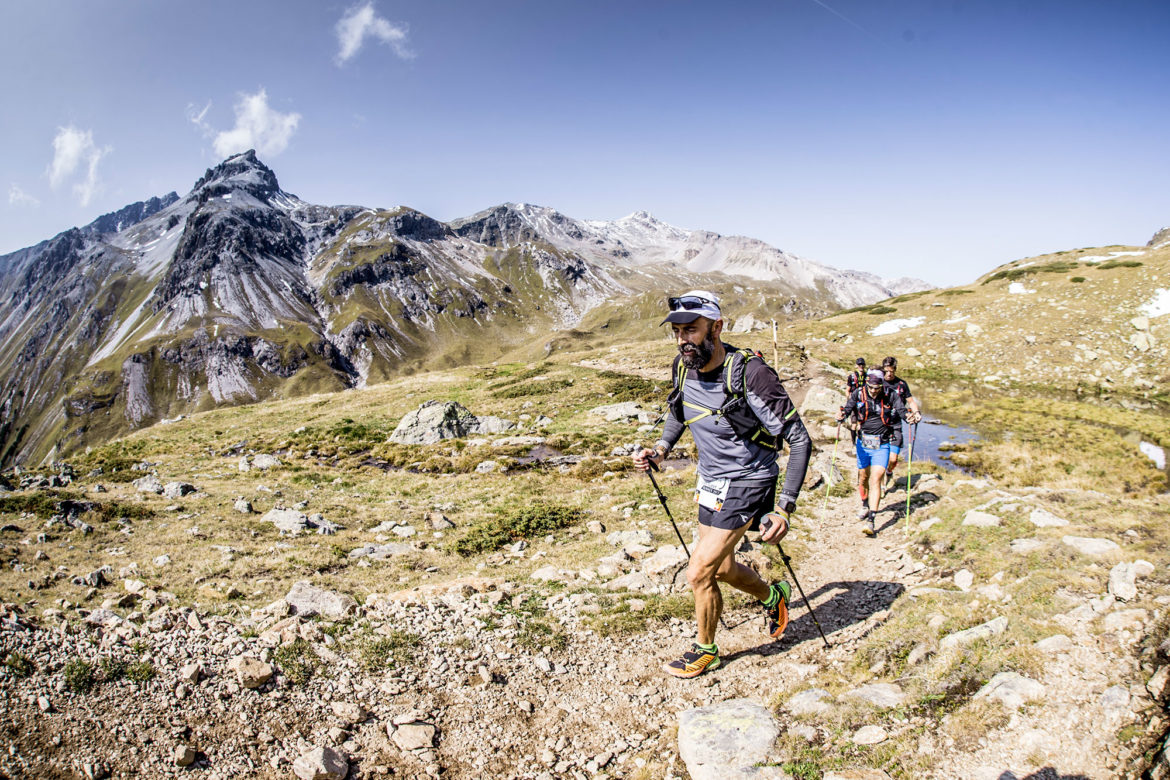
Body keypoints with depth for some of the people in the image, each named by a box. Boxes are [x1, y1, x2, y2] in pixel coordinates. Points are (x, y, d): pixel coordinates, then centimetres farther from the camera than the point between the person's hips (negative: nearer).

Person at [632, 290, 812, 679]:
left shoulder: (750, 373, -28)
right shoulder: (683, 366, -7)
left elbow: (799, 440, -23)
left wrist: (784, 507, -28)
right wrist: (660, 450, 1)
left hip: (746, 483, -7)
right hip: (711, 482, 7)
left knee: (699, 573, -7)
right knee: (722, 568, 20)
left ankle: (705, 650, 21)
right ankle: (773, 596, 51)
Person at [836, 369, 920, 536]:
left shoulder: (891, 396, -5)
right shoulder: (859, 394, -4)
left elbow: (901, 410, -14)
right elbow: (848, 408, -14)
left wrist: (910, 415, -37)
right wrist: (842, 414, -37)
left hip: (882, 445, -2)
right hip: (863, 443, 2)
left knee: (875, 480, -13)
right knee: (863, 478, 15)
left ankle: (870, 520, -14)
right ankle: (865, 506, 42)